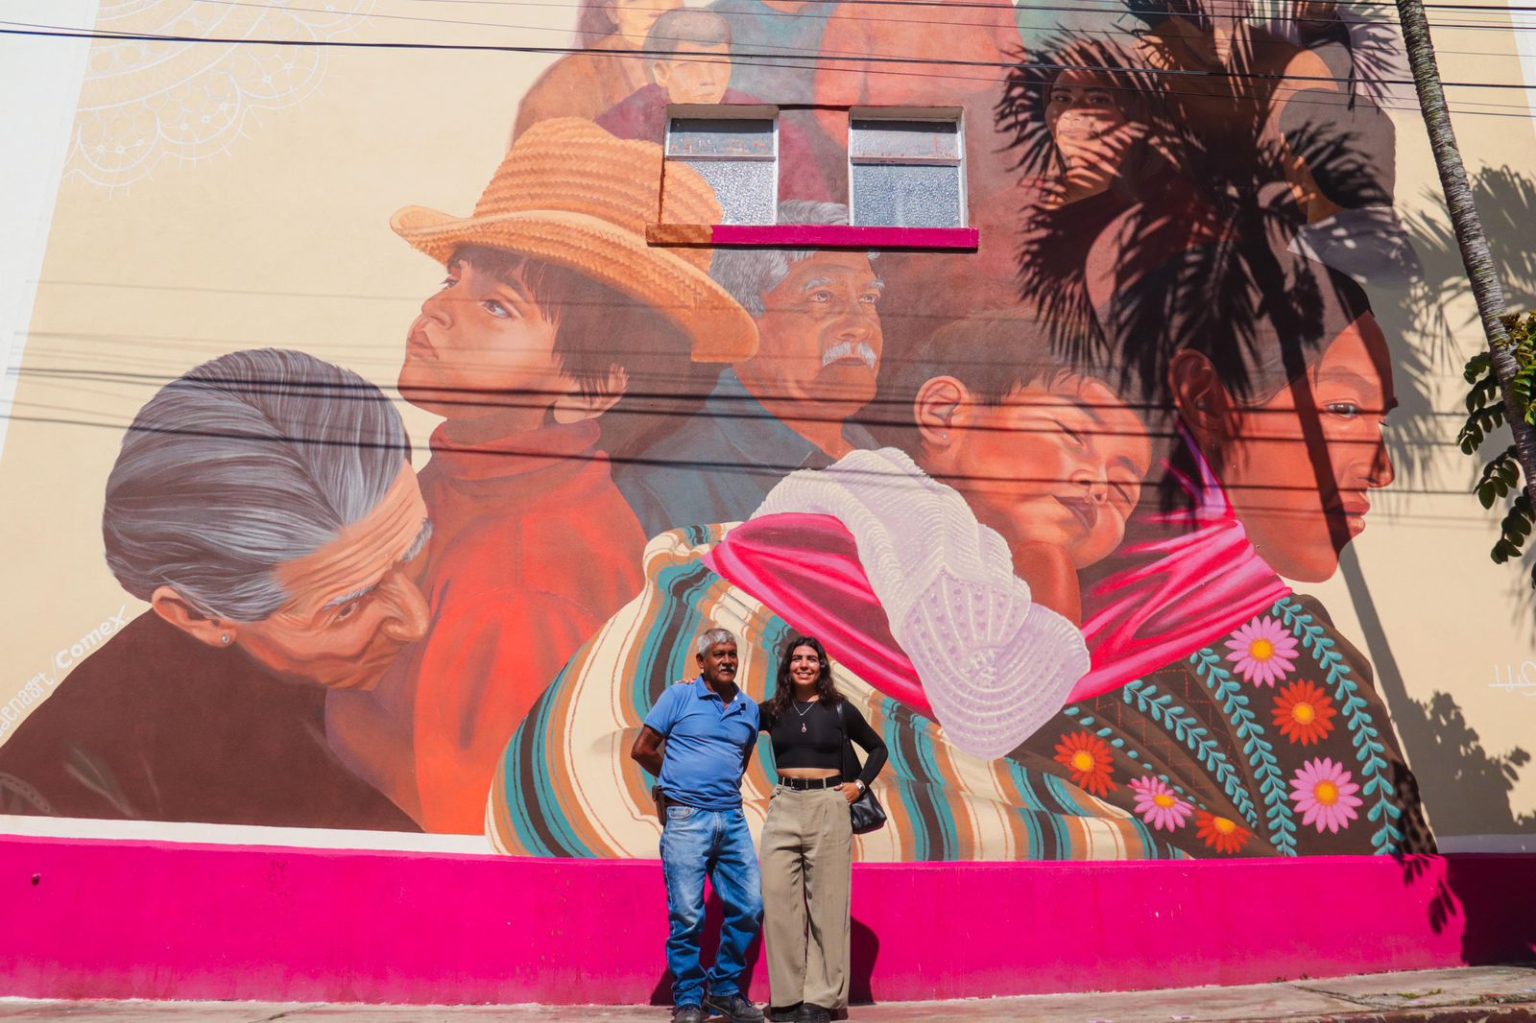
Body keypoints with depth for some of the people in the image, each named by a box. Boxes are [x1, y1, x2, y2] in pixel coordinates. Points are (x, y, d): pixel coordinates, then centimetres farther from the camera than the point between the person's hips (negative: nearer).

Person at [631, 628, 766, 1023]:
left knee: (749, 907, 4)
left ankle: (725, 990, 22)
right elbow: (641, 749, 3)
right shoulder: (679, 696, 0)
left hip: (732, 819, 5)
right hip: (686, 818, -4)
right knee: (688, 916, -2)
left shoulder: (749, 709, 12)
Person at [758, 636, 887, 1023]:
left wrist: (860, 784, 4)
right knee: (779, 900, -1)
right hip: (784, 807, 2)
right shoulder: (772, 711, 7)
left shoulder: (839, 710, 4)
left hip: (828, 807, -2)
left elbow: (878, 748, 15)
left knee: (826, 903, 1)